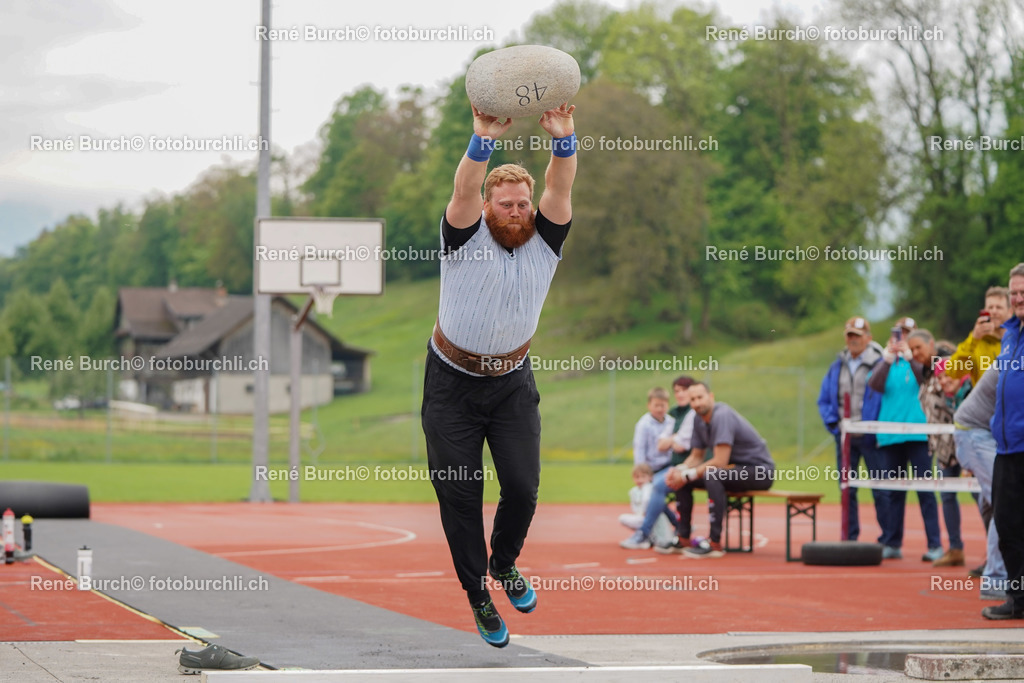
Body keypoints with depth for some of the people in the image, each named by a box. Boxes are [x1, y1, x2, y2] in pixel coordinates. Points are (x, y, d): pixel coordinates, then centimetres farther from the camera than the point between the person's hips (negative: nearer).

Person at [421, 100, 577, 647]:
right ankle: (477, 591, 17)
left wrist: (563, 139, -40)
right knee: (459, 492, 0)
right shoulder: (466, 236, -12)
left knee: (523, 485, -6)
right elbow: (463, 191, -32)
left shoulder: (544, 241, -5)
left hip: (512, 381, 2)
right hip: (453, 382, -2)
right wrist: (483, 141, -49)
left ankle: (504, 562, 24)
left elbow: (560, 190, -22)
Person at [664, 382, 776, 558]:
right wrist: (679, 469, -8)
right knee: (680, 478, 3)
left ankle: (715, 543, -32)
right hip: (736, 468, 9)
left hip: (760, 471, -9)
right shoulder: (699, 421, 4)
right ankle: (683, 538, 5)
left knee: (711, 475, -35)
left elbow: (720, 462, -27)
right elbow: (696, 457, 12)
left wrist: (688, 475, -22)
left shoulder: (722, 416, -22)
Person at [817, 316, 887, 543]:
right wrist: (832, 422, 4)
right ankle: (850, 538, 13)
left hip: (870, 437, -5)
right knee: (846, 490, 7)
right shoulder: (837, 366, 12)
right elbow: (824, 400, 18)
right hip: (844, 437, 5)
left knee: (880, 490, -3)